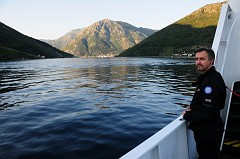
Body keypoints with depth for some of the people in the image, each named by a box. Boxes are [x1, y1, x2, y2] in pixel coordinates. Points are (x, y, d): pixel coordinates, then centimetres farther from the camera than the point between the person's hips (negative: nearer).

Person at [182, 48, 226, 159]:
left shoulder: (213, 81, -25)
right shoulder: (206, 77, 9)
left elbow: (208, 113, -29)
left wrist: (187, 115, -15)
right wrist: (192, 107, 4)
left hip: (209, 133, -10)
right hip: (205, 130, 10)